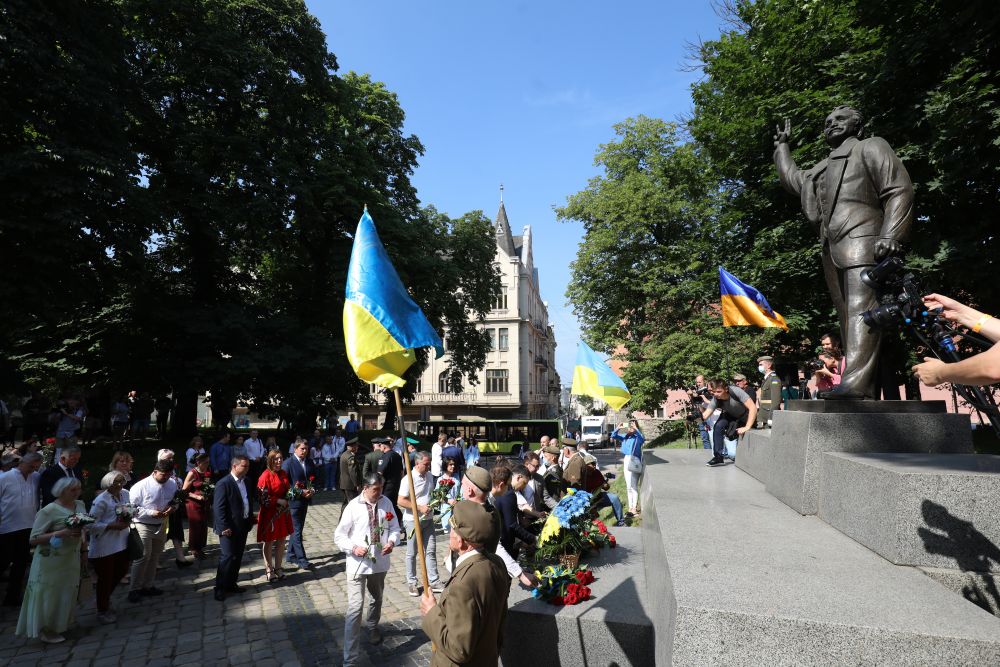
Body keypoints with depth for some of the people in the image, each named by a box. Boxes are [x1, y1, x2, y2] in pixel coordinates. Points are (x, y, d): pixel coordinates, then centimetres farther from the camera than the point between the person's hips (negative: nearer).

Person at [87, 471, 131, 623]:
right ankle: (102, 611, 28)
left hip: (121, 542, 7)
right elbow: (92, 524, -19)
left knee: (122, 571, 16)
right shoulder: (101, 500, -18)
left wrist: (128, 520, -3)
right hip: (105, 546, -7)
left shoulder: (125, 494, 3)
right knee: (106, 578, 7)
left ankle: (104, 596, 44)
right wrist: (112, 526, -22)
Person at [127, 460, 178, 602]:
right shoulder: (141, 486, -19)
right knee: (143, 557, -9)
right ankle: (134, 589, 8)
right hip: (143, 526, -6)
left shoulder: (172, 484, -3)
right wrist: (150, 512, -25)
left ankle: (147, 586, 32)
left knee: (154, 557, 16)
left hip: (161, 525, 6)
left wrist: (173, 508, -11)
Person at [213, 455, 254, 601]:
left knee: (238, 557, 14)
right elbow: (218, 508, -16)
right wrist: (224, 527, -18)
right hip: (229, 528, -7)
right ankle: (220, 588, 11)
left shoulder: (246, 481, 8)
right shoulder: (223, 484, -15)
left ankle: (231, 584, 26)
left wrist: (250, 519, 11)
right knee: (227, 557, -2)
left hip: (243, 526, 7)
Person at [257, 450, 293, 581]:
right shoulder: (266, 475, -15)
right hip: (270, 513, -6)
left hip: (283, 512, 6)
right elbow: (263, 497, -17)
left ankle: (278, 567, 26)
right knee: (269, 542, 9)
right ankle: (268, 569, 24)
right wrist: (278, 501, -18)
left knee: (281, 540, 12)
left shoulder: (284, 474, 4)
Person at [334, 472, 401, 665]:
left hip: (380, 563, 4)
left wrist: (392, 541, -17)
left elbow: (394, 528, 3)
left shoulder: (386, 503, -6)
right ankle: (349, 659, -1)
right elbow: (339, 535, -9)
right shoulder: (353, 506, -15)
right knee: (355, 607, -10)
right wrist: (353, 548, -24)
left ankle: (372, 626, 56)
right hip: (357, 564, -4)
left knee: (376, 599, 26)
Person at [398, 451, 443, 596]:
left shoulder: (429, 476, 4)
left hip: (428, 519, 6)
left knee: (431, 550, 8)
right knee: (412, 553, 9)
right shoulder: (409, 479, -18)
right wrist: (420, 508, -23)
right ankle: (411, 583, 24)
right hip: (413, 520, -5)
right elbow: (400, 501, -20)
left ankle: (434, 581, 18)